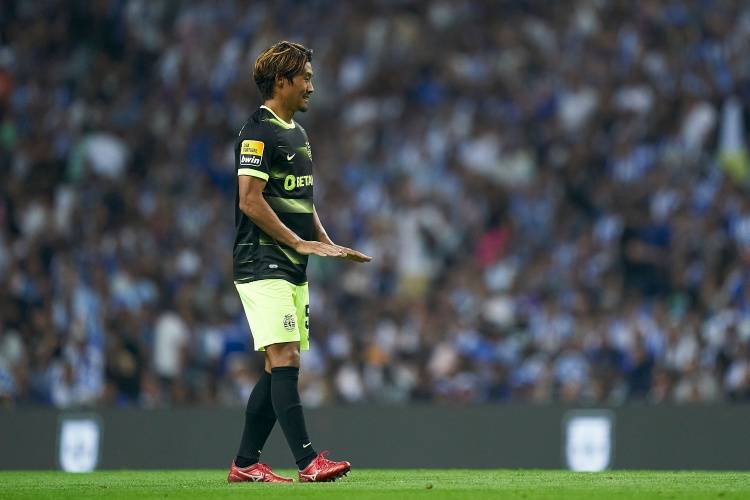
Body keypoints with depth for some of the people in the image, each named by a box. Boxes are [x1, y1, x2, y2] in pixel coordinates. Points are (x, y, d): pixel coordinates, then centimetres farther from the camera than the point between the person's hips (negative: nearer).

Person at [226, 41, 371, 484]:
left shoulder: (298, 134, 19)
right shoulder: (259, 131, -11)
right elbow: (250, 201, -17)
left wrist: (328, 244, 14)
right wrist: (299, 242, -16)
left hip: (293, 268, 10)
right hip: (264, 265, -10)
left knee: (280, 367, 8)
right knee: (285, 359, -15)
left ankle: (245, 463, 12)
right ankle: (309, 462, -21)